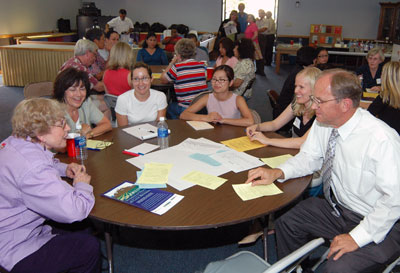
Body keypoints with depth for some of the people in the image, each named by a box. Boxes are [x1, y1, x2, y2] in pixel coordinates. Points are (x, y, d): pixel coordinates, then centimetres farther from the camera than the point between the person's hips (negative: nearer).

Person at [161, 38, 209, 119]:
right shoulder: (202, 65, 2)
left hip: (186, 109, -5)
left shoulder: (177, 68, -10)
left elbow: (163, 80, 5)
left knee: (169, 107, 23)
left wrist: (172, 62, 11)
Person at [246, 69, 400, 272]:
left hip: (379, 223, -7)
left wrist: (357, 237, -26)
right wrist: (276, 172, -11)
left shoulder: (382, 139, -28)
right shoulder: (323, 124, -7)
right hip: (336, 208, 7)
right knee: (286, 224, 3)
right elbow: (309, 158, 6)